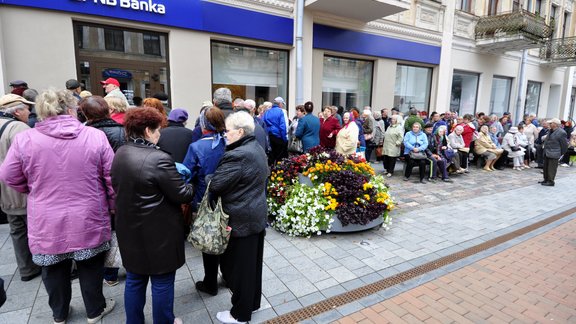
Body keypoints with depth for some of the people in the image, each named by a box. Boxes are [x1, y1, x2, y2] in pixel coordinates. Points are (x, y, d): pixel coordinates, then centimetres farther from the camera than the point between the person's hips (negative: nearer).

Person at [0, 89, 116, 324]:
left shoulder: (24, 139, -8)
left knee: (54, 269, 21)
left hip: (47, 223, 1)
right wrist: (112, 206, 6)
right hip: (88, 221, -1)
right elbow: (112, 177, -7)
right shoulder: (96, 136, -11)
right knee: (91, 267, 17)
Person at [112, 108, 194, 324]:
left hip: (129, 228, 8)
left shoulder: (119, 154, 2)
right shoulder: (159, 159, -23)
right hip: (158, 231, -7)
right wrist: (190, 187, 2)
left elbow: (117, 187, 14)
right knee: (162, 281, 11)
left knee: (135, 279, 22)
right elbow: (182, 195, -18)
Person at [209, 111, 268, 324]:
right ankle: (253, 302, 41)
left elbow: (215, 186, -23)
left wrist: (210, 179, 0)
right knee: (252, 263, 22)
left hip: (241, 220, -9)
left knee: (239, 267, 8)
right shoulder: (257, 149, 7)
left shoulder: (237, 155, -24)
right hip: (257, 215, 10)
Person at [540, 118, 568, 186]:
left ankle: (551, 182, 4)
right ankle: (546, 180, 26)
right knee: (546, 167, 15)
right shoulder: (550, 131, 10)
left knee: (551, 168, -3)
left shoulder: (561, 133, -14)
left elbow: (564, 145, -9)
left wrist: (561, 154, -2)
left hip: (553, 155, -8)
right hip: (547, 153, 8)